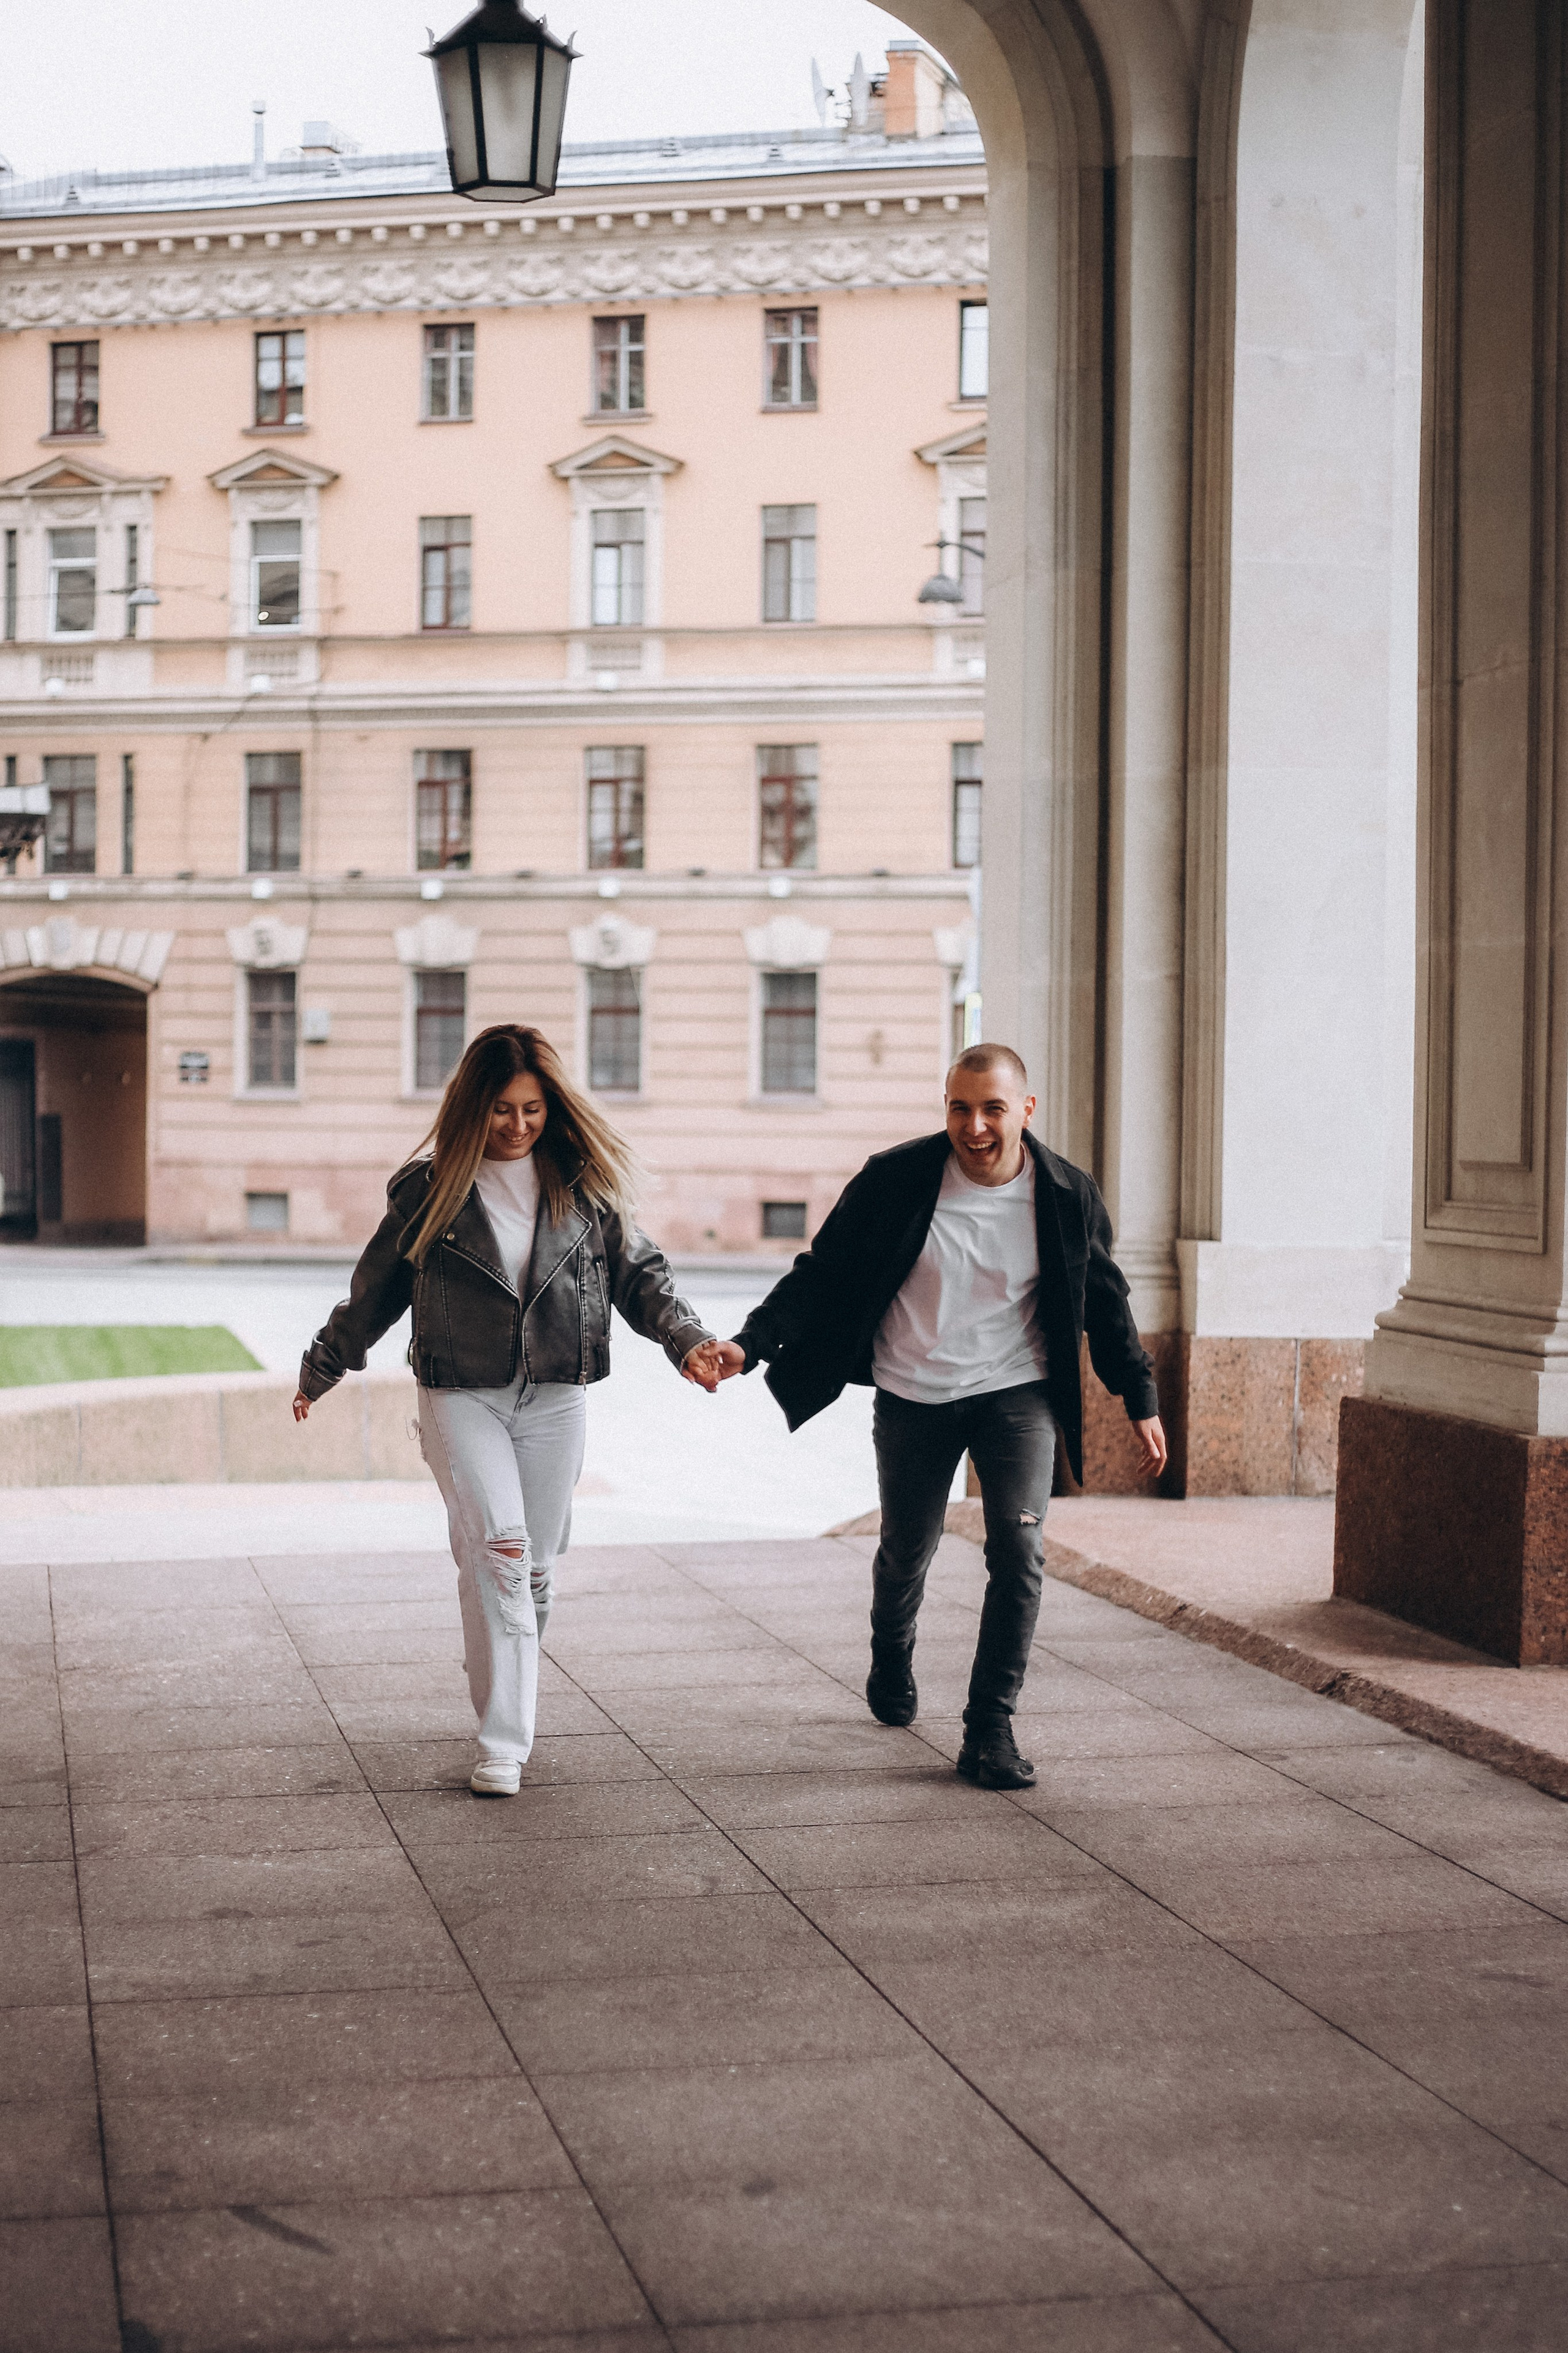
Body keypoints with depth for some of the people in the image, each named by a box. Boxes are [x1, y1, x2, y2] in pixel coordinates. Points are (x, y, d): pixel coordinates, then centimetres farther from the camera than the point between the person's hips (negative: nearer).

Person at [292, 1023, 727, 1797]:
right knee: (498, 1549, -17)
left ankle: (506, 1698, 29)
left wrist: (685, 1338, -9)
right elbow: (374, 1291, 12)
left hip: (554, 1398, 3)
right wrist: (319, 1370, 19)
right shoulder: (430, 1187, 1)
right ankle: (502, 1745, -17)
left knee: (535, 1566, 7)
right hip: (460, 1396, -3)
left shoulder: (583, 1182, 5)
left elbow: (638, 1272, 8)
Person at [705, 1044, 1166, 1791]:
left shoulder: (1068, 1196, -7)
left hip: (1016, 1393, 0)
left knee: (1019, 1547, -17)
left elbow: (1105, 1302, 8)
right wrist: (750, 1343, -18)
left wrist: (1140, 1399, 13)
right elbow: (822, 1273, -6)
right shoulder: (896, 1180, -12)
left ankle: (990, 1729, -8)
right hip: (913, 1398, 0)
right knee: (906, 1553, 15)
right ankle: (892, 1659, 49)